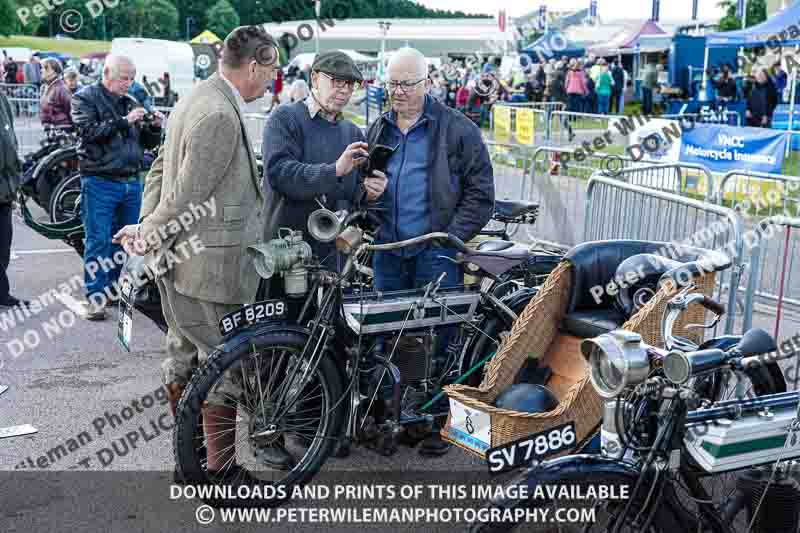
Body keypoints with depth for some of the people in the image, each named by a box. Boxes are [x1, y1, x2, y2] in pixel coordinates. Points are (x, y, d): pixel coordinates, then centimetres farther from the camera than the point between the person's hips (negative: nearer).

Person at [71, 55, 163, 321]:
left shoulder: (130, 102, 15)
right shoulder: (85, 98, -1)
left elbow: (147, 143, 17)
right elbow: (89, 131, -17)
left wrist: (154, 127, -3)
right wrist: (124, 121, -19)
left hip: (131, 182, 6)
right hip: (100, 182, -6)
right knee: (99, 242, -5)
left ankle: (111, 289, 23)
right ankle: (95, 297, 0)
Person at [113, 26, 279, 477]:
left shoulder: (200, 97, 12)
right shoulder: (221, 116, -22)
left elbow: (161, 167, 15)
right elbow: (188, 194, -22)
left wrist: (148, 227, 7)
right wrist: (150, 235, -8)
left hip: (178, 255, 11)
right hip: (210, 264, -11)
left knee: (185, 356, 18)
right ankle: (220, 472, 12)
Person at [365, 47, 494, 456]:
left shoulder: (457, 130, -2)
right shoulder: (377, 130, 15)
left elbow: (480, 192, -5)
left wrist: (451, 239, -11)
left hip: (436, 253, -5)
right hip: (388, 251, 5)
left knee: (437, 338, 0)